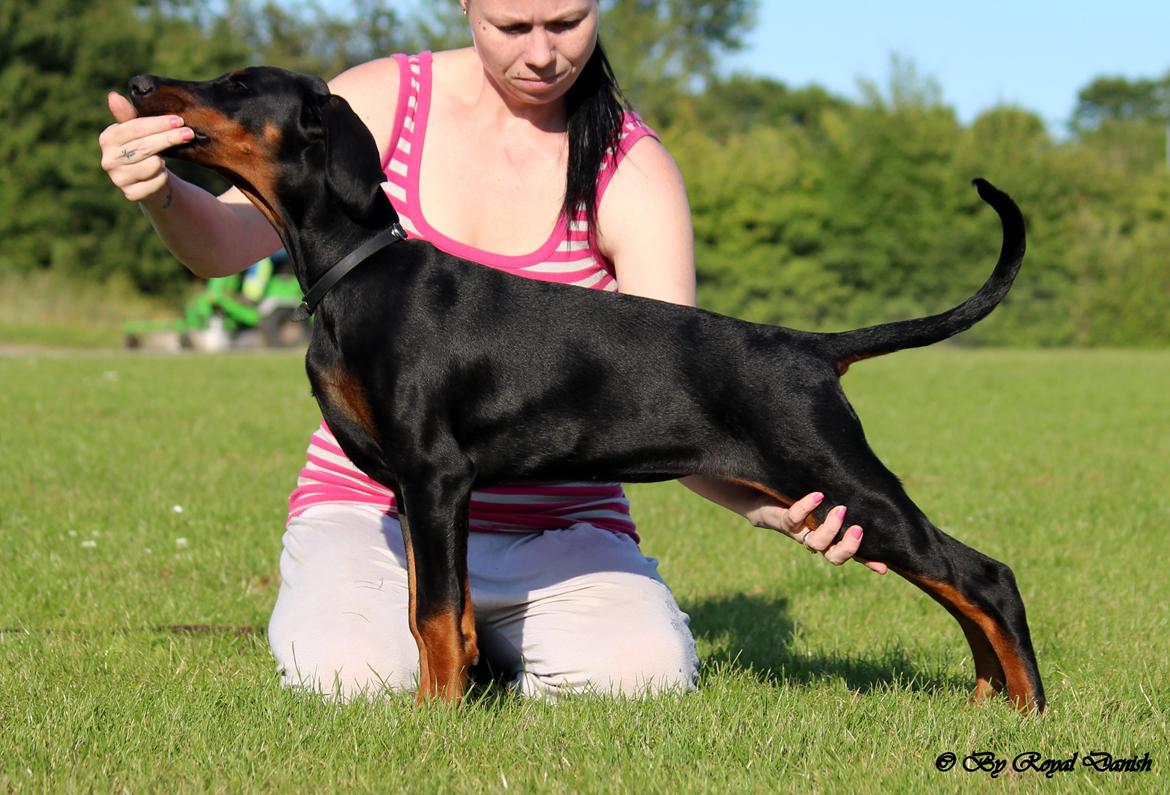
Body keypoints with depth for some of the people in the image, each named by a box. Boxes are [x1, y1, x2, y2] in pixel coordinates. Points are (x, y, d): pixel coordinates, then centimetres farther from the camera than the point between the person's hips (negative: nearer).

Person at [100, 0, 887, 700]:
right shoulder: (386, 100, -1)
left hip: (557, 527, 1)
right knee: (353, 675, -30)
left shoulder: (634, 172, -4)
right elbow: (231, 241, -10)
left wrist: (770, 504, -32)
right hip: (370, 504, 0)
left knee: (644, 671, -28)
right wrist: (161, 191, -35)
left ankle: (500, 641, 8)